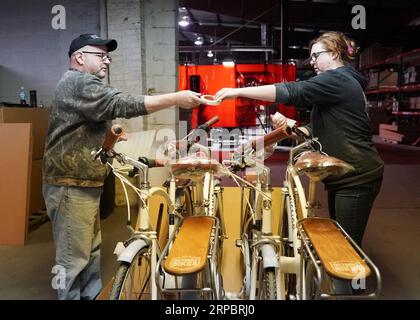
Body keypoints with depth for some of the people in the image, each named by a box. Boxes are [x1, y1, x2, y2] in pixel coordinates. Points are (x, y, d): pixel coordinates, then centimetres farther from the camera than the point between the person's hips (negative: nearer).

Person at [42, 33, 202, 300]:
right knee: (74, 258, -2)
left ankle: (92, 295, 29)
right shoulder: (78, 83, -14)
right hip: (72, 186, -11)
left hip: (85, 184, 11)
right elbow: (123, 104, -27)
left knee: (91, 252, 17)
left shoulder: (85, 86, 21)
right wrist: (176, 99, -26)